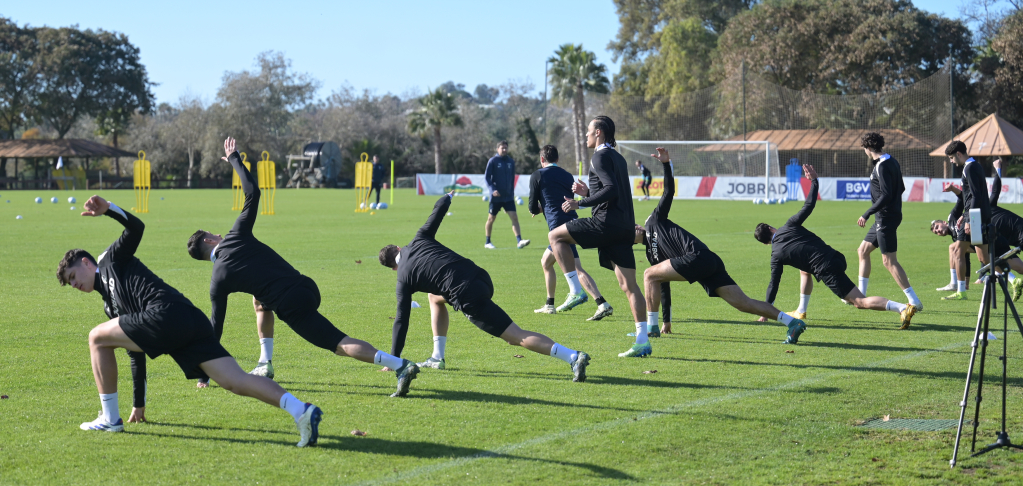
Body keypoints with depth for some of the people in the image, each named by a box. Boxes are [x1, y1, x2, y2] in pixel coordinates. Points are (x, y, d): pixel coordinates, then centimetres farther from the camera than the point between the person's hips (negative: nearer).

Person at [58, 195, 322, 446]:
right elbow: (137, 351, 39)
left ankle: (110, 419, 9)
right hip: (194, 322, 9)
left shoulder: (111, 260, 20)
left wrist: (107, 208, -11)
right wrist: (139, 403, 40)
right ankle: (300, 410, -26)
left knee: (97, 338, 8)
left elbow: (136, 228, 4)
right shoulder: (111, 304, 39)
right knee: (237, 382, -9)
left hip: (166, 314, -9)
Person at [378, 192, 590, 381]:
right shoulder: (419, 240, 16)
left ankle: (573, 357, -24)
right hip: (481, 278, 8)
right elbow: (439, 208, 25)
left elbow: (401, 320, 6)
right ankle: (437, 357, 33)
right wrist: (448, 196, 50)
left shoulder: (403, 279, 6)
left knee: (517, 337, -8)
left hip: (468, 297, -8)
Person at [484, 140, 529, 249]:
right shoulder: (493, 161, -4)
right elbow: (487, 176, -7)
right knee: (491, 218, 7)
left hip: (508, 196, 3)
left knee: (514, 217, -10)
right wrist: (493, 189, -20)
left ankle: (519, 241, -17)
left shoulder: (511, 161, 9)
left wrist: (512, 192, 15)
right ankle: (488, 242, 21)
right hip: (496, 196, -3)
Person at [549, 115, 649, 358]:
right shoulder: (618, 158, 23)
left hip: (607, 222, -9)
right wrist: (588, 192, 23)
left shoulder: (601, 157, -5)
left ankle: (576, 290, -3)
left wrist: (580, 203, -16)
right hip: (625, 227, 9)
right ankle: (642, 342, -1)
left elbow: (611, 190, -19)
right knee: (629, 284, 4)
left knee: (555, 235, 3)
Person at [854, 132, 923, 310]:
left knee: (889, 261, -10)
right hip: (884, 218, 11)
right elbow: (901, 189, 18)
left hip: (886, 219, -11)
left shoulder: (882, 166, -18)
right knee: (863, 250, 18)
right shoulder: (892, 162, 11)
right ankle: (861, 295, 24)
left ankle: (914, 301, -10)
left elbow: (886, 196, -24)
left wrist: (867, 214, -21)